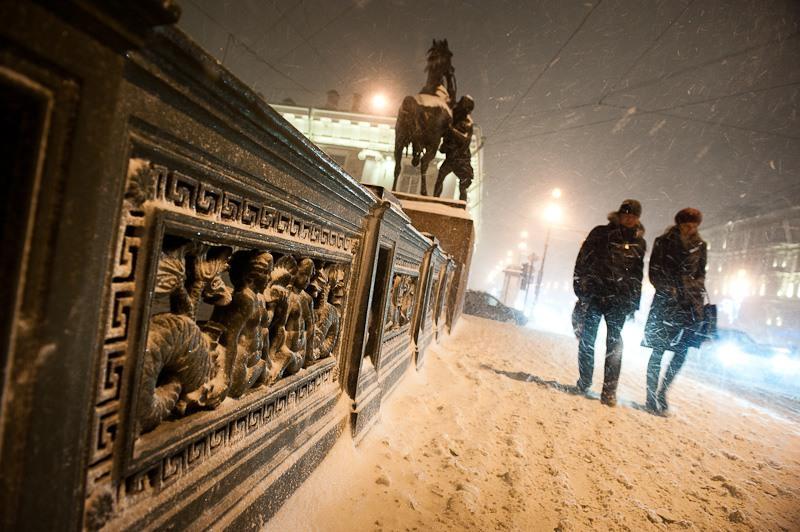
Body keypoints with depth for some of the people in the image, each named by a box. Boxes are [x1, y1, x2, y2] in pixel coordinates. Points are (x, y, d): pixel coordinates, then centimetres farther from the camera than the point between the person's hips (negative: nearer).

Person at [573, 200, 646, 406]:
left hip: (619, 299, 1)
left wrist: (633, 303, 10)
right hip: (594, 294, -1)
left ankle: (609, 390, 1)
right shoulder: (600, 233, 3)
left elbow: (637, 274, 14)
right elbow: (582, 260, 0)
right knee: (587, 337, 4)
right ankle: (584, 381, 20)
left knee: (614, 342, -3)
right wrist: (580, 287, -8)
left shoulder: (638, 242, 11)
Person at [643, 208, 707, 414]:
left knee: (681, 352, -1)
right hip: (666, 299, -4)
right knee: (658, 350, -5)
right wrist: (668, 289, -14)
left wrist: (699, 292, 4)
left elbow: (701, 273, 18)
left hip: (689, 302, 4)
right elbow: (654, 273, -1)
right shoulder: (664, 242, 1)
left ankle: (661, 394, 12)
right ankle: (652, 398, 2)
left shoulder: (700, 246, 11)